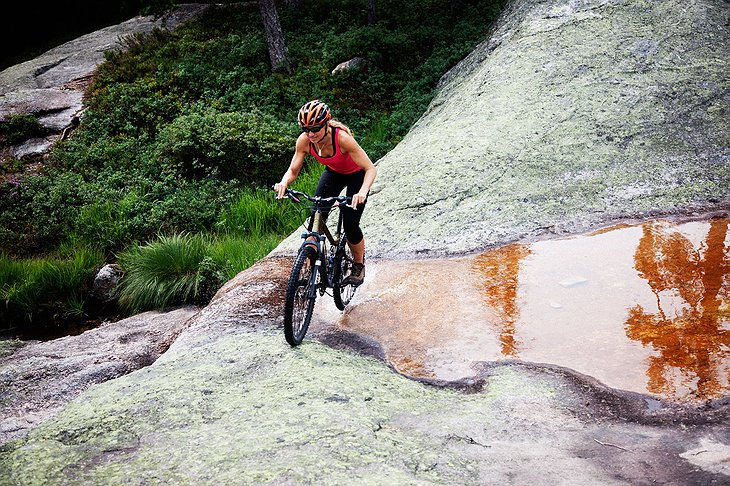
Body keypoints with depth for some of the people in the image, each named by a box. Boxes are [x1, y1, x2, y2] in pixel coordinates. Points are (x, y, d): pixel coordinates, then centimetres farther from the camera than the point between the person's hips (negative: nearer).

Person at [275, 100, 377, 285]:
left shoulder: (341, 138, -38)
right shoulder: (304, 140, -25)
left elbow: (370, 169, -36)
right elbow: (293, 170, -16)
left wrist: (362, 192, -55)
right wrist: (284, 182, -39)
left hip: (356, 175, -4)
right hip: (333, 173, 4)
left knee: (350, 224, -11)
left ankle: (359, 266, 15)